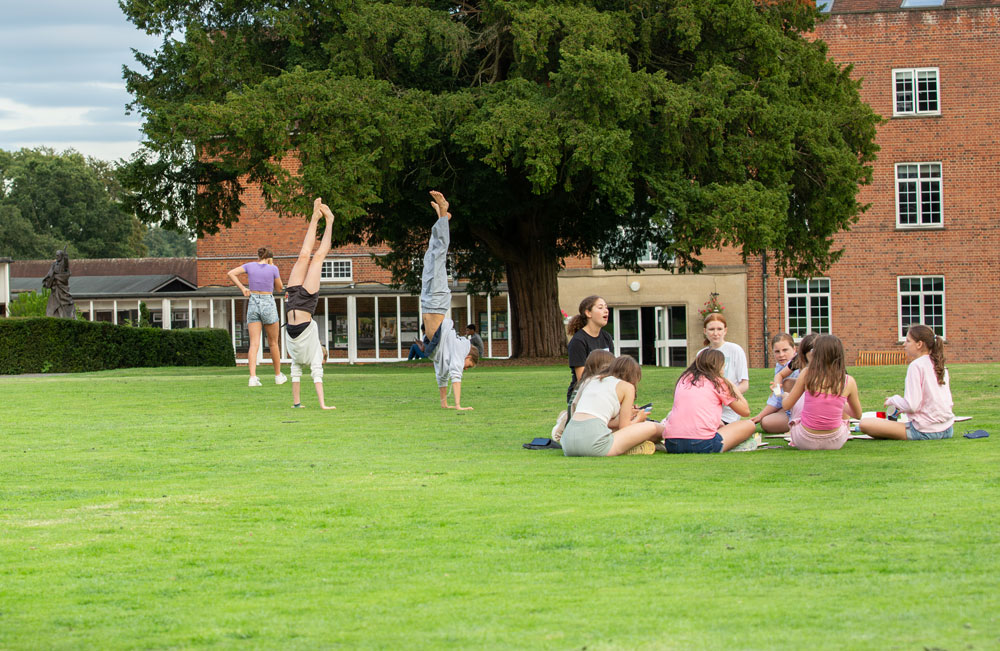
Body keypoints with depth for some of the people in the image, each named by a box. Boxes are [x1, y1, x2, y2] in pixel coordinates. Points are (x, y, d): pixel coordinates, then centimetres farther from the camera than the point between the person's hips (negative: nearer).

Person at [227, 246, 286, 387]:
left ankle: (253, 377, -20)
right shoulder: (272, 269, -3)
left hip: (253, 304, 2)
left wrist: (242, 288, 0)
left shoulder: (250, 266, 3)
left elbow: (231, 273, -5)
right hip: (268, 304, -2)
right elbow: (279, 288, 9)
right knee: (273, 342, 14)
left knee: (254, 344, -5)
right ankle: (278, 376, 23)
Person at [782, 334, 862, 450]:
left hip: (805, 442, -1)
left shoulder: (807, 374, -10)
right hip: (835, 443, 1)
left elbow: (786, 405, 1)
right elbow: (858, 414, 10)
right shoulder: (848, 382, -6)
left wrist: (786, 396, 26)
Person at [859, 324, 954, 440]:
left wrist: (893, 400, 2)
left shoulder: (916, 366, -12)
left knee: (865, 423, -15)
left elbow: (912, 406, -20)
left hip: (925, 432, -9)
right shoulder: (940, 366, 11)